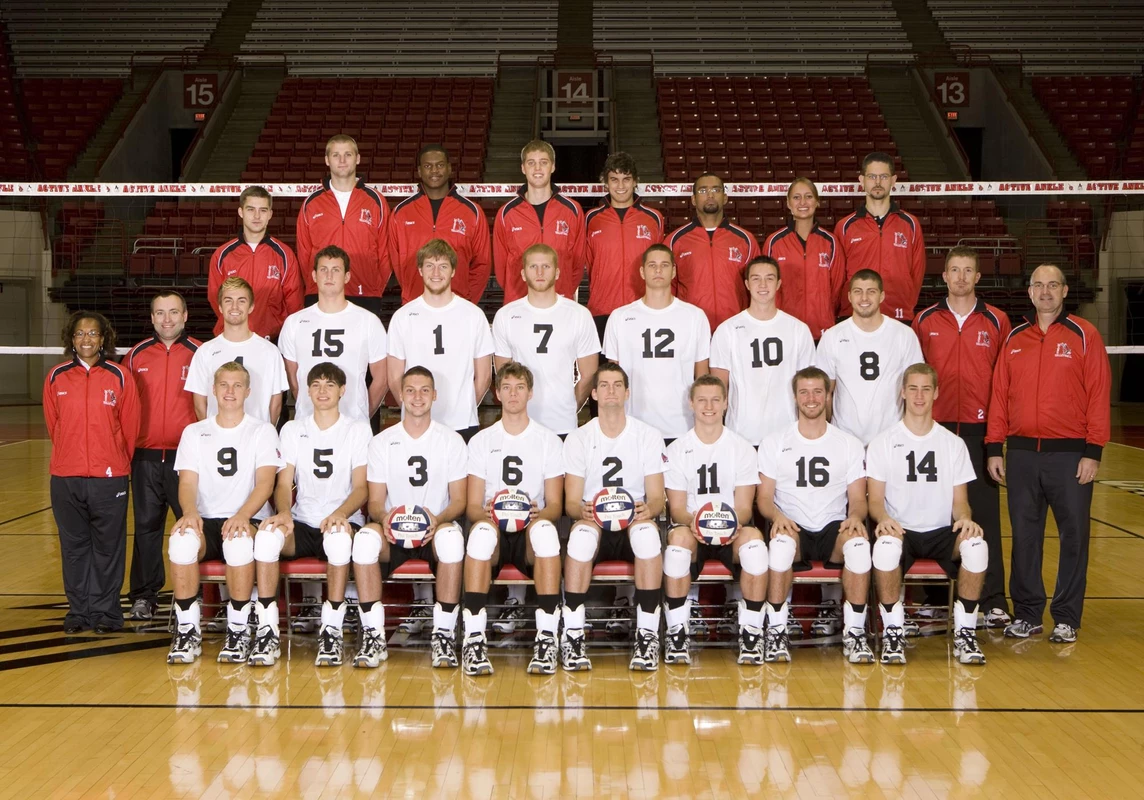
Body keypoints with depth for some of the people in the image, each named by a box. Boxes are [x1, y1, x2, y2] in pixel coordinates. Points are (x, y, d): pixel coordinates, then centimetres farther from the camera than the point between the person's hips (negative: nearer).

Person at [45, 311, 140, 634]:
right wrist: (70, 458, 14)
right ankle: (78, 611, 19)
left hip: (109, 477, -2)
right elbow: (53, 425, 13)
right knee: (73, 546, 8)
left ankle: (105, 611, 14)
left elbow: (130, 426, 5)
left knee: (108, 546, 3)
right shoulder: (56, 377, 5)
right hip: (65, 477, 2)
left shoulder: (120, 376, 0)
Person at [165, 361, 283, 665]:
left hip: (248, 520, -2)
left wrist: (243, 515, -26)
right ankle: (188, 630, -19)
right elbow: (187, 482, 4)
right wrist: (190, 512, -20)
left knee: (239, 541, -38)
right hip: (205, 521, 2)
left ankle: (238, 630, -22)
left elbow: (265, 483, -6)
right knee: (181, 540, -34)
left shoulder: (262, 431, 8)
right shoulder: (194, 432, 15)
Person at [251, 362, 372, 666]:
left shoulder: (358, 429, 5)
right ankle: (267, 630, -26)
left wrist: (340, 514, -25)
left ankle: (332, 630, -29)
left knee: (340, 537, -39)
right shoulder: (292, 430, 13)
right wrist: (284, 513, -19)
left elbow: (361, 487, -3)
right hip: (301, 524, 2)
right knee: (267, 534, -31)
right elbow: (283, 484, 4)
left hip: (342, 523, -2)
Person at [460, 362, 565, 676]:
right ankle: (473, 638, -38)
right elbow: (472, 506, 7)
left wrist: (539, 513, -18)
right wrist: (486, 512, -18)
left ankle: (546, 638, -37)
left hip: (530, 534, 0)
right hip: (494, 533, 0)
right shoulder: (481, 441, 14)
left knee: (545, 528, -37)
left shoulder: (549, 441, 12)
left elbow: (555, 506, 6)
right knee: (482, 529, -36)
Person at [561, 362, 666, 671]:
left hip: (633, 527, 0)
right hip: (594, 526, 0)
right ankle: (572, 635, -32)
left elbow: (657, 498, 2)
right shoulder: (578, 438, 5)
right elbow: (571, 502, 0)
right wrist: (583, 510, -25)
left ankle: (647, 635, -31)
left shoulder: (649, 436, 6)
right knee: (583, 530, -36)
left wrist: (647, 509, -23)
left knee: (647, 529, -36)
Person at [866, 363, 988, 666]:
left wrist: (965, 519, -17)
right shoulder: (883, 443, 5)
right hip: (900, 531, -2)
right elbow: (875, 499, -1)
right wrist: (884, 519, -25)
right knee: (885, 545, -38)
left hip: (942, 532, 2)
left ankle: (965, 631, -15)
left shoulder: (954, 444, 11)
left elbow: (960, 501, 8)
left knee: (976, 545, -32)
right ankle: (893, 630, -19)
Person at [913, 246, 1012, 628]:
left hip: (979, 430, -1)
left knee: (985, 512, -2)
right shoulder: (925, 321, 6)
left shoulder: (996, 321, 5)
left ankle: (993, 600, 2)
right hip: (936, 428, 1)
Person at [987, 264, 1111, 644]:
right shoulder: (1014, 339, 10)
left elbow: (1099, 395, -4)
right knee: (1024, 537, 7)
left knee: (1074, 536, 2)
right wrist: (993, 447, 4)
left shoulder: (1084, 335, 0)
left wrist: (1093, 451, -9)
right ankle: (1026, 613, 18)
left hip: (1070, 454, -3)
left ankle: (1066, 617, 12)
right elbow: (999, 394, 9)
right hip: (1021, 453, 3)